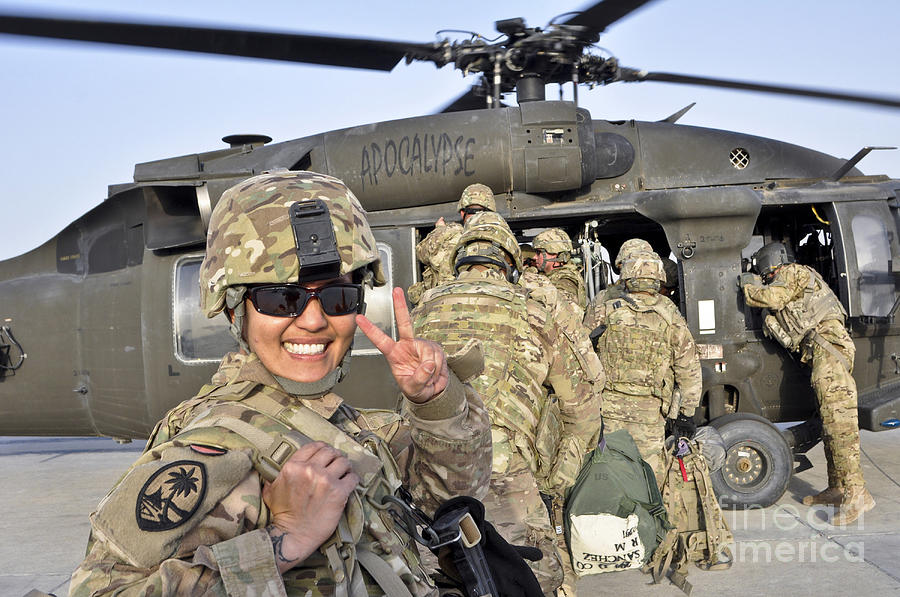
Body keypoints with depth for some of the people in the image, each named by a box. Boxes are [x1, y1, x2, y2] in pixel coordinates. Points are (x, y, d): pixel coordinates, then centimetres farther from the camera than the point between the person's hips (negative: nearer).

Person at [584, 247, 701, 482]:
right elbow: (689, 370, 4)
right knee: (650, 469, 6)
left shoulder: (604, 311, 0)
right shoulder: (671, 318, 1)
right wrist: (687, 413, 11)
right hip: (650, 410, 0)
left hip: (607, 404, 1)